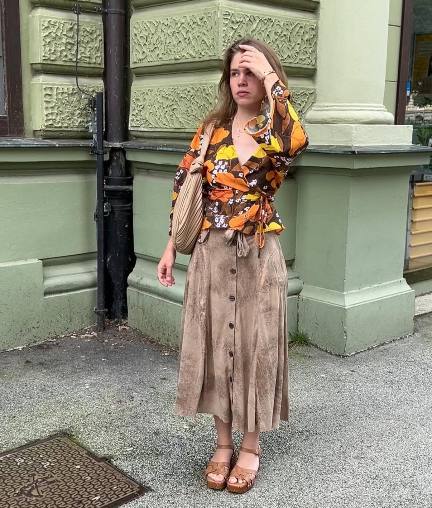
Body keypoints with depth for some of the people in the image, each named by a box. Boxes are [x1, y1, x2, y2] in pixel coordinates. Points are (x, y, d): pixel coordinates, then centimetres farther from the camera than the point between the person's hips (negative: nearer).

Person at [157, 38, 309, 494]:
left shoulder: (277, 128, -3)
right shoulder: (212, 127, 7)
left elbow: (297, 143, -30)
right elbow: (184, 186, 10)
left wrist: (270, 77, -22)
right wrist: (171, 247, 7)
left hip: (257, 254, -3)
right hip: (211, 252, 3)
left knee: (253, 346, 6)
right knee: (214, 344, 9)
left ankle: (250, 447, 25)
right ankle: (223, 442, 27)